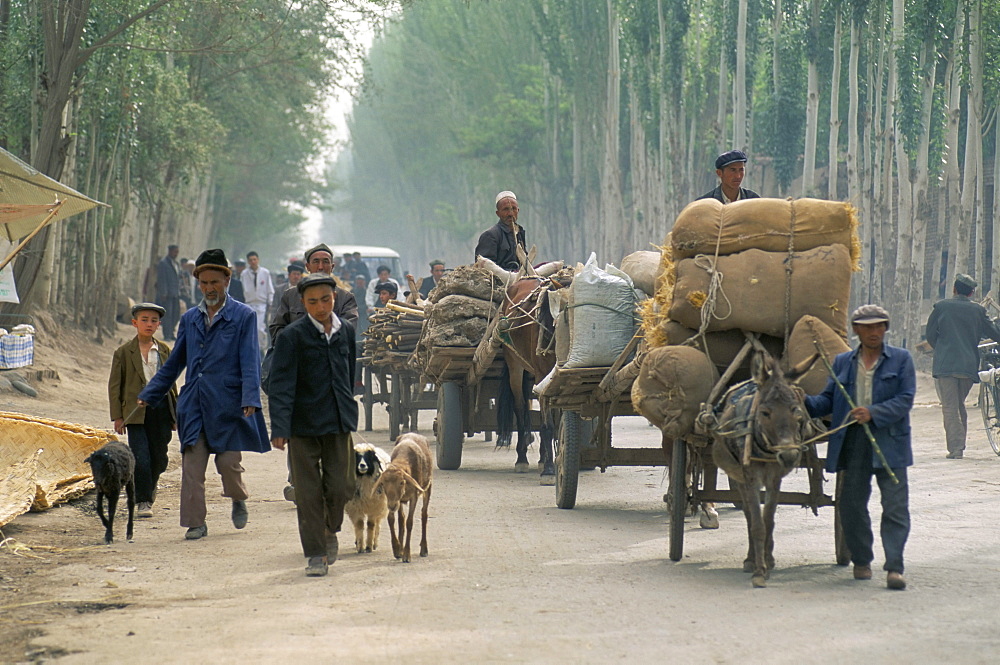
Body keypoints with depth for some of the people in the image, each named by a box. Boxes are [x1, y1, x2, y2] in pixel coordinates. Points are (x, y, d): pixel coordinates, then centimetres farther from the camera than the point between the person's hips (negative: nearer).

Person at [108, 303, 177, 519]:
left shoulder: (164, 351, 10)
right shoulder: (123, 353, 1)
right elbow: (114, 385, 2)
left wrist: (175, 414, 13)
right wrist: (117, 416, -3)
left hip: (161, 409, 3)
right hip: (136, 411, -3)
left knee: (159, 457, 6)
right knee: (140, 458, -9)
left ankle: (149, 488, 34)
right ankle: (142, 501, 0)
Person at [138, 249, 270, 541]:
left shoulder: (243, 317, 1)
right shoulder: (189, 319, 14)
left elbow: (250, 363, -6)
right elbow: (173, 364, 20)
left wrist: (250, 399, -19)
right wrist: (148, 395, 16)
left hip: (228, 405, -4)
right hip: (193, 405, 4)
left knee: (229, 463, -2)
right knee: (192, 465, -3)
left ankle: (239, 501, 28)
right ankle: (195, 523, 4)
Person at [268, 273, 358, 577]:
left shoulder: (346, 332, 7)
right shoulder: (292, 336, -8)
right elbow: (281, 385, -12)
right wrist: (280, 429, -20)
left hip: (339, 424, 4)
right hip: (304, 424, -4)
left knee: (340, 488, 2)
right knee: (309, 492, -1)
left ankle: (330, 530, 31)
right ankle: (315, 554, 8)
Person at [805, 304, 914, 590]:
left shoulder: (901, 360, 4)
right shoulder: (842, 362, 13)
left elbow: (905, 400, -6)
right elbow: (828, 400, 11)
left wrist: (873, 413, -20)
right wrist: (805, 403, -10)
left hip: (889, 441, -3)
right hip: (853, 443, 3)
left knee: (895, 505, -8)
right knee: (851, 504, 8)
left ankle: (894, 567, -9)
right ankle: (861, 560, 24)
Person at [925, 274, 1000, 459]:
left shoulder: (941, 307, 1)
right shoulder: (978, 310, 5)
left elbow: (930, 335, 6)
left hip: (945, 365, -3)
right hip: (969, 365, 3)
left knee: (950, 407, -4)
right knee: (960, 405, 17)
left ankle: (955, 448, -13)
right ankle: (960, 445, 18)